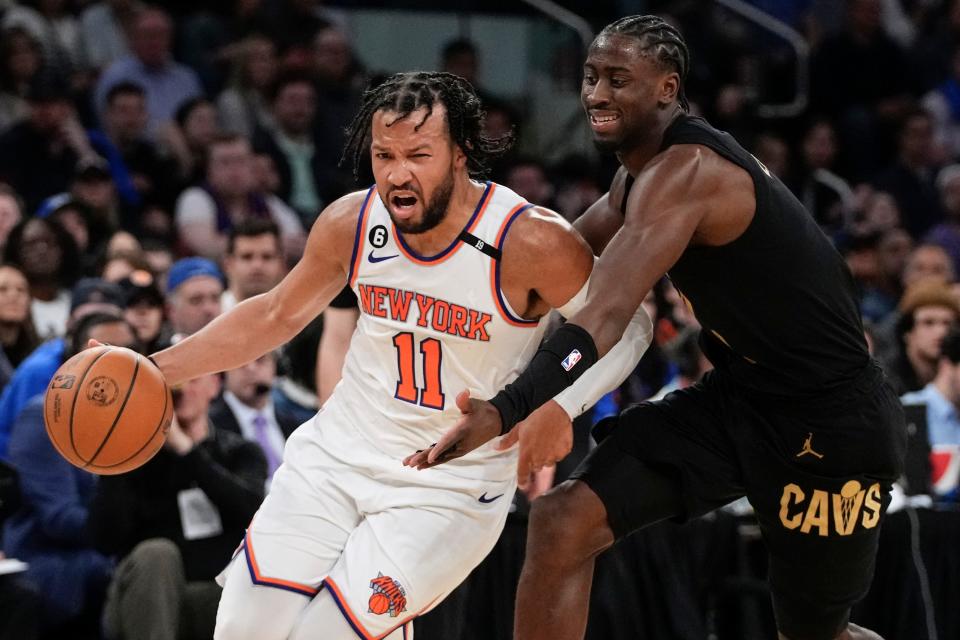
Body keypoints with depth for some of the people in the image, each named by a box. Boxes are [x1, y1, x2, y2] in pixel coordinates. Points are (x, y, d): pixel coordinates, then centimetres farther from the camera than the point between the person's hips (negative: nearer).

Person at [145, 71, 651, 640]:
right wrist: (155, 371, 7)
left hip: (451, 487, -4)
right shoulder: (351, 223, -7)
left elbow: (628, 326, -8)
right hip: (337, 457, 4)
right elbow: (278, 315, 10)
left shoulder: (531, 242, -21)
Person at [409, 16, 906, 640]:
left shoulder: (684, 170, -25)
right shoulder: (643, 170, 5)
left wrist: (507, 410, -51)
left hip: (828, 419, -8)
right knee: (562, 524, -10)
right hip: (738, 394, 8)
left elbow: (606, 315, -39)